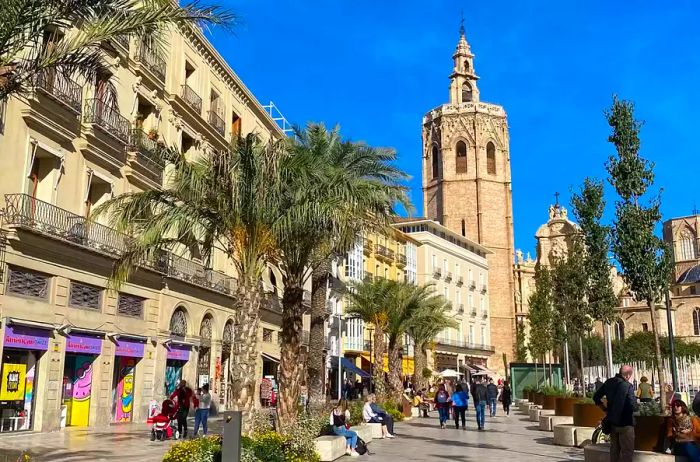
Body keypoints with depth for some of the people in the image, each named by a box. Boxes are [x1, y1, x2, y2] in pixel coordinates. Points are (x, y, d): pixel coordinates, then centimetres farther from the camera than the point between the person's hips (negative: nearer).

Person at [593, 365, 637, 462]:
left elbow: (596, 397, 9)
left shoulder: (608, 382, 2)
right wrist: (635, 400, -2)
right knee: (627, 451, 2)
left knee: (614, 449, 18)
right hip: (625, 423, -6)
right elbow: (632, 406, -23)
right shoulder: (628, 386, -18)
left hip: (612, 421, 6)